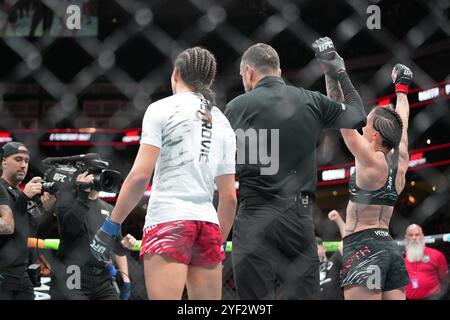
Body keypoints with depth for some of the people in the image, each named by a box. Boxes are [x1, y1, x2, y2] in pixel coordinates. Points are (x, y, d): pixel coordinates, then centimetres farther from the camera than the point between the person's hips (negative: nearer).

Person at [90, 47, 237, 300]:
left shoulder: (162, 109, 2)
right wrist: (219, 245, 26)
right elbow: (229, 197, 17)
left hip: (168, 222, -5)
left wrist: (110, 227, -3)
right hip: (208, 223, 5)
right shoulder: (223, 124, 17)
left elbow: (140, 176, -7)